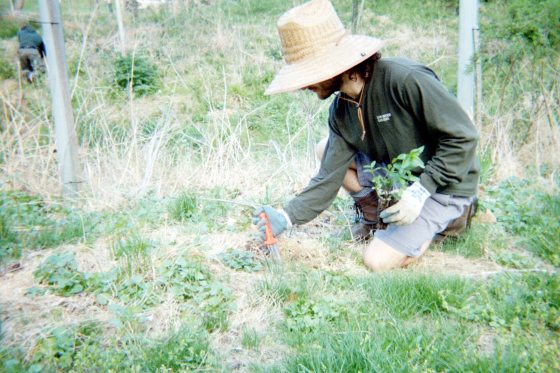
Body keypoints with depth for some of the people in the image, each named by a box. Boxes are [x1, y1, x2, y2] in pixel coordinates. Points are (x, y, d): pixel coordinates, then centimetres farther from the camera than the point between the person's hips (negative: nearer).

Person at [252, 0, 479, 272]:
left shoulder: (405, 79, -30)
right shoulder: (340, 111, -6)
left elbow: (462, 137, -24)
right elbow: (328, 178, -6)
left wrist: (419, 192, -29)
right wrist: (287, 216, -17)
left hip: (445, 185, -7)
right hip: (400, 177, 7)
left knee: (378, 260, -15)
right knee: (326, 150, -3)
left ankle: (444, 217, 7)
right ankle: (376, 217, 8)